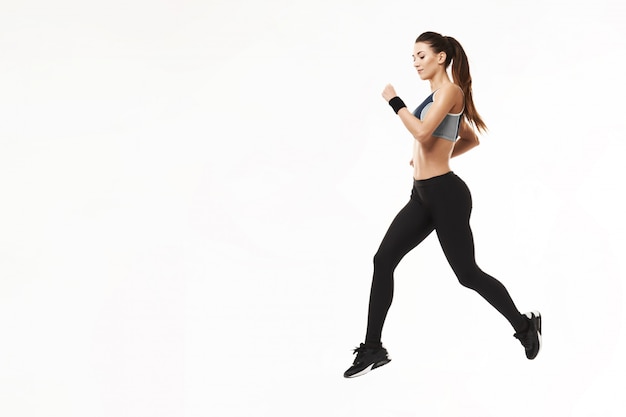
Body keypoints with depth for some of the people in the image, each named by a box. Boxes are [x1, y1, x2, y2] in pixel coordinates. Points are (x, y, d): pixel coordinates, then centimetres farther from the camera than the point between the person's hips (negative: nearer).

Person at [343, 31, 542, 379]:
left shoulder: (450, 90, -12)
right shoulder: (437, 95, 16)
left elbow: (422, 131, -26)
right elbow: (471, 139, 26)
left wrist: (394, 100, -14)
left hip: (446, 194, -9)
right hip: (422, 195, 9)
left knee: (467, 274, 0)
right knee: (383, 261, 0)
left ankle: (525, 326, 21)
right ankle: (373, 349, 4)